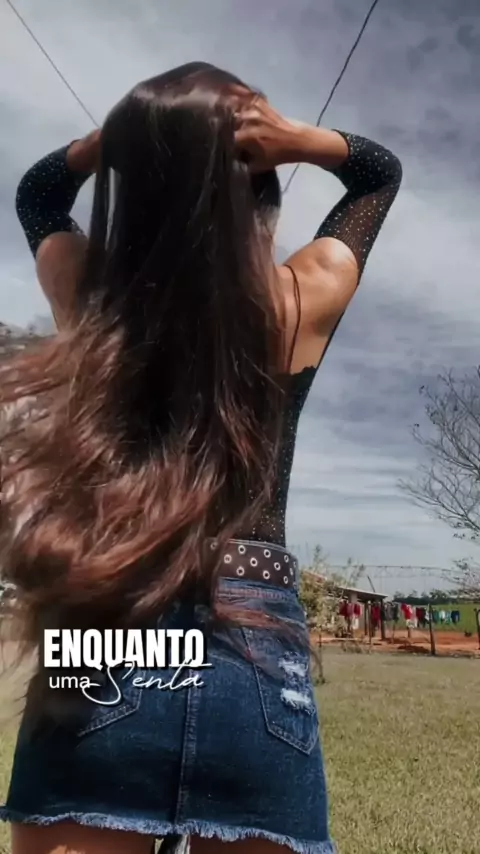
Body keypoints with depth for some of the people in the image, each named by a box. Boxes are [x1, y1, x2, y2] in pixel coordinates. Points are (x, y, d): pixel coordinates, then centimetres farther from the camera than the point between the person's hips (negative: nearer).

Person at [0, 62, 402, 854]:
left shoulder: (87, 293, 2)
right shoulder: (306, 299, 1)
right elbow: (380, 171, 22)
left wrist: (114, 137, 8)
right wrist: (300, 139, 3)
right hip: (261, 660, 1)